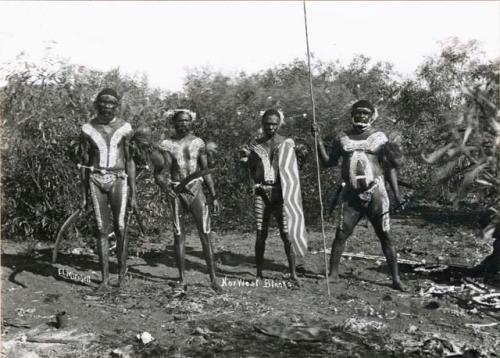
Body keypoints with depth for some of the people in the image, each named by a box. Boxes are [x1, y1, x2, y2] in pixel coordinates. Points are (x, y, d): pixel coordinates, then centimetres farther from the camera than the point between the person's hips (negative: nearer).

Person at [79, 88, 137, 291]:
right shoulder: (88, 129, 5)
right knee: (102, 230, 1)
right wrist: (83, 195, 8)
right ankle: (105, 279, 8)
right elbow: (85, 163, 10)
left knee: (120, 228, -8)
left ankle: (122, 272, 13)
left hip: (118, 179, -1)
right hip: (96, 180, 1)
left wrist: (133, 194, 1)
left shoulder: (125, 128, 1)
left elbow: (130, 161, 4)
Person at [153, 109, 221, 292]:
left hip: (195, 189, 0)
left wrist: (214, 197, 8)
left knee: (205, 234, -6)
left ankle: (213, 278, -2)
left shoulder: (198, 143, 6)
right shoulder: (166, 145, 2)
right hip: (175, 191, 0)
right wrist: (163, 183, -21)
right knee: (179, 235, 4)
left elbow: (206, 171, 11)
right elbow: (158, 173, 2)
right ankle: (182, 279, 14)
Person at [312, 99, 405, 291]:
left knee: (384, 236, 1)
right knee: (341, 234, -2)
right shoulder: (342, 138, 10)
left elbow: (390, 167, 3)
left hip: (375, 192, -2)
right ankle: (333, 273, 11)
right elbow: (329, 161, 10)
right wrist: (318, 139, 2)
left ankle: (396, 278, 9)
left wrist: (396, 191, -6)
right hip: (351, 194, 2)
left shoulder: (379, 137, 4)